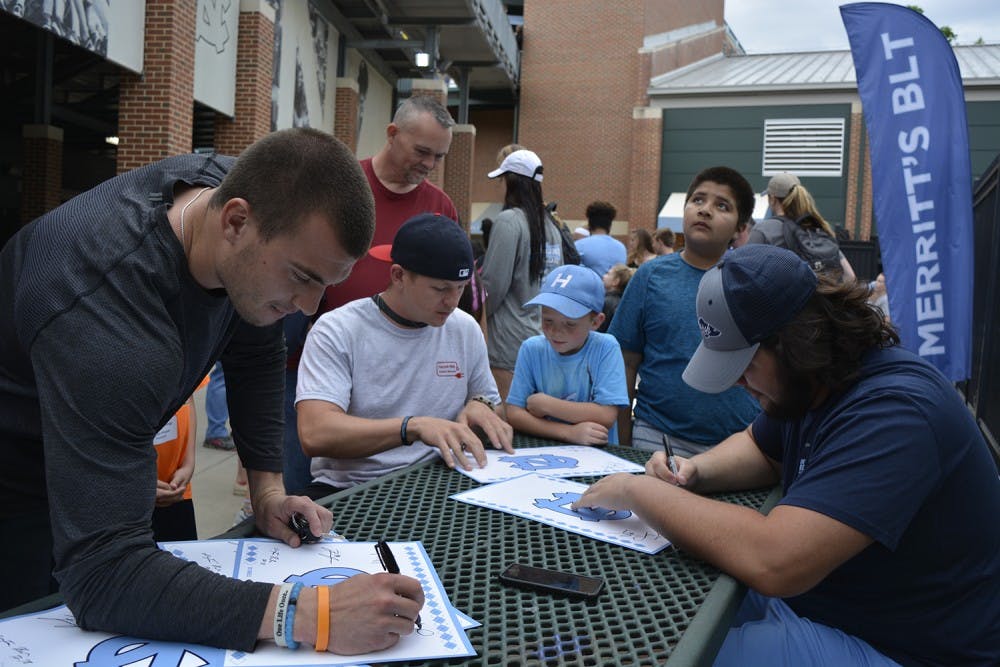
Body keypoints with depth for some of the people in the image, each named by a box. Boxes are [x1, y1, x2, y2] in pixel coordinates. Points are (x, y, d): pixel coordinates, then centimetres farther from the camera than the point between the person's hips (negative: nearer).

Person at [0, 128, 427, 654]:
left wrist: (267, 487, -9)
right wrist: (306, 615, -51)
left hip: (102, 462, 7)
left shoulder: (236, 185, -19)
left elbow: (256, 354, -3)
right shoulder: (106, 311, -42)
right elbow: (100, 573, -44)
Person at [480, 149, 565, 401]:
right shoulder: (551, 227, 10)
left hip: (510, 342, -7)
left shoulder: (509, 221, -10)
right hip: (541, 336, 7)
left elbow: (494, 284, -12)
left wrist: (479, 316, 4)